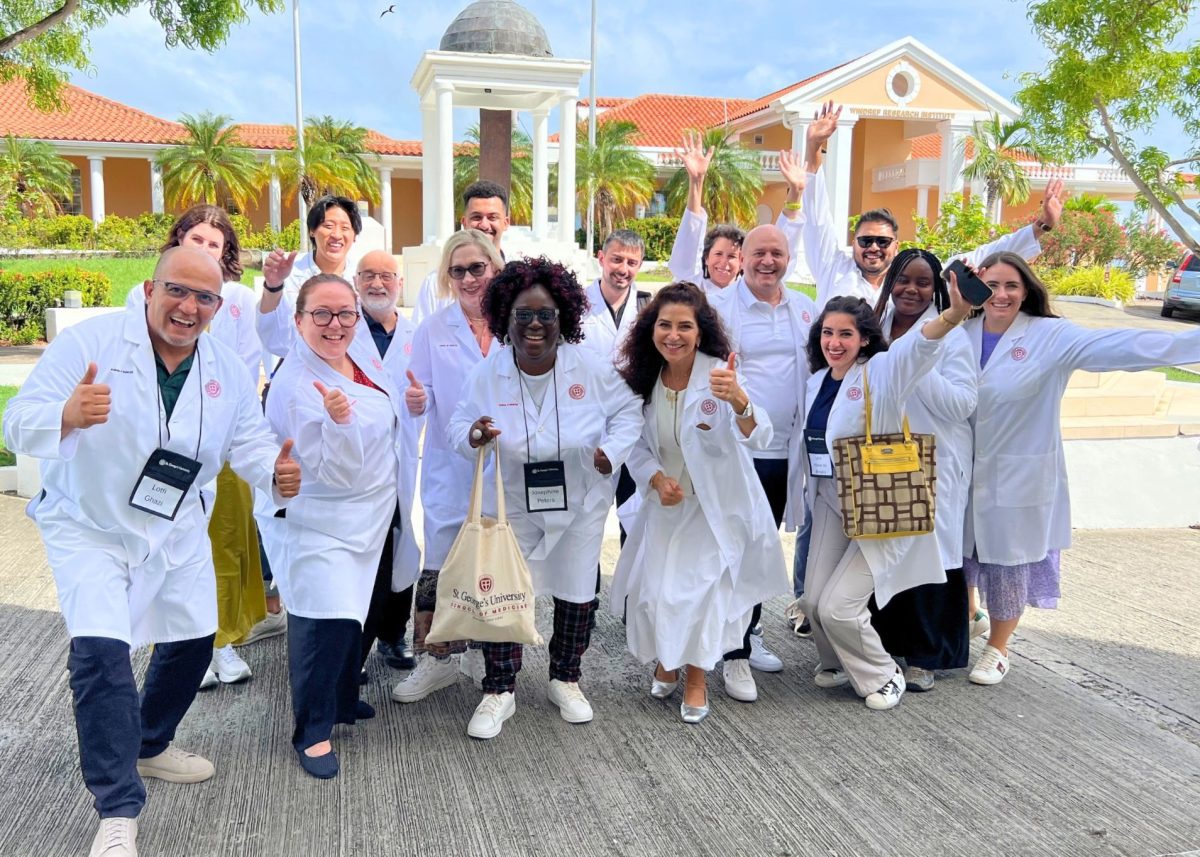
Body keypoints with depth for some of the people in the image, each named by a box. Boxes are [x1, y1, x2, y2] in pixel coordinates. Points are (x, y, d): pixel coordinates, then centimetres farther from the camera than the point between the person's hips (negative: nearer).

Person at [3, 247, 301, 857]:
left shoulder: (227, 369, -3)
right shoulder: (87, 342, -19)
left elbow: (249, 439, -6)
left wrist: (276, 473, -30)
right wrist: (67, 415, -48)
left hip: (178, 532, 6)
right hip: (89, 527, -5)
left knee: (192, 642, 15)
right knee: (101, 651, -19)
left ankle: (149, 745, 43)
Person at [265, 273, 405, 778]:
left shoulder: (360, 365, 4)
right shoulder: (295, 385, -22)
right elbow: (333, 471, -27)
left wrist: (412, 400, 9)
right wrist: (338, 420, -41)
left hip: (370, 519, 9)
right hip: (325, 525, -9)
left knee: (354, 613, 19)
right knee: (326, 620, -14)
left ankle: (342, 699, 39)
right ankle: (312, 733, 3)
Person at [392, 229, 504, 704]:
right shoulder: (433, 330, 0)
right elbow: (422, 397, -2)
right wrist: (416, 400, -25)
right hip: (450, 466, -1)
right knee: (440, 565, 0)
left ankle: (482, 650, 30)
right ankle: (436, 659, 15)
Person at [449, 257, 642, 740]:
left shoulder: (592, 369, -13)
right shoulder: (487, 375, -11)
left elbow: (627, 412, -2)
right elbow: (459, 425, -5)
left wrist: (611, 449, -21)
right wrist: (473, 436, -29)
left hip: (580, 506, 1)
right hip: (511, 507, -1)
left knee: (578, 593, 13)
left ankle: (565, 680, 35)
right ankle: (499, 692, 17)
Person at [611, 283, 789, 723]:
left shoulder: (718, 374, -21)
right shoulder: (642, 377, -7)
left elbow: (758, 438, -34)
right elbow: (636, 444, 3)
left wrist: (739, 402, -55)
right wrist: (657, 479, -17)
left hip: (717, 505, -4)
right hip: (666, 502, 4)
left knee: (700, 591, -10)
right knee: (653, 590, 3)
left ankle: (696, 678, 15)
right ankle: (665, 663, 32)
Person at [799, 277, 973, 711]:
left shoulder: (881, 372, -13)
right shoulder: (816, 381, 7)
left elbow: (917, 346, -35)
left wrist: (953, 315, -53)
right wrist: (811, 494, 20)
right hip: (831, 505, 6)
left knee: (839, 606, -9)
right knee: (814, 602, 7)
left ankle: (882, 676, 18)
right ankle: (839, 664, 36)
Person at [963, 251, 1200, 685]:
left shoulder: (1051, 337, -10)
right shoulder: (962, 333, 1)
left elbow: (1121, 347, -22)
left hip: (1018, 478, -3)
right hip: (965, 473, 3)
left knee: (1009, 562, 7)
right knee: (961, 552, 14)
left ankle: (998, 647, 31)